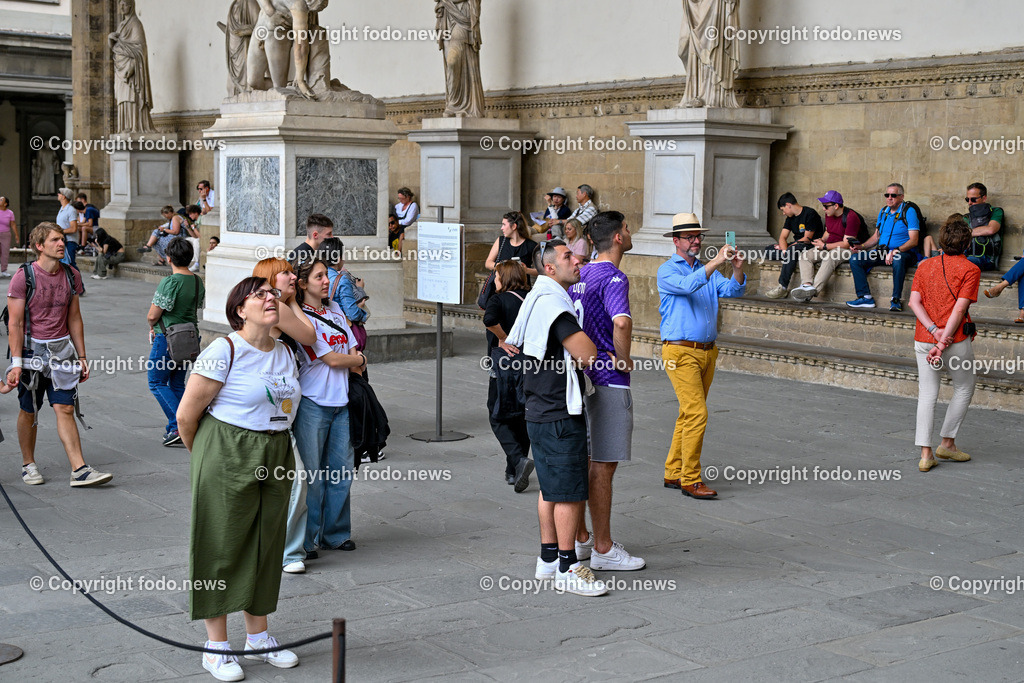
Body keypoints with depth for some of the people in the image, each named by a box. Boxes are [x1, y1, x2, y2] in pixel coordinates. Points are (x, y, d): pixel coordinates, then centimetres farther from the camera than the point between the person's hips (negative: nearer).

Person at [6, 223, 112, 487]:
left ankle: (79, 470, -6)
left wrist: (82, 357, 11)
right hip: (31, 349, -3)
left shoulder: (71, 276, 5)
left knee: (65, 409, -2)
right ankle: (28, 465, 25)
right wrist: (16, 363, -15)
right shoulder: (23, 277, -10)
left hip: (61, 349, 3)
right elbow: (15, 323, -10)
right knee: (29, 412, 9)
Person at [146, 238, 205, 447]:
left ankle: (179, 425, -7)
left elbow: (152, 316, -17)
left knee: (157, 382, 4)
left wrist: (153, 325, 7)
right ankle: (176, 429, 16)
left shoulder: (169, 283, -19)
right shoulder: (198, 282, 5)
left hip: (167, 339, -7)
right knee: (177, 383, 16)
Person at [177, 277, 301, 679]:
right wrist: (205, 460, 4)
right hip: (227, 462, -7)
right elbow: (186, 416, -10)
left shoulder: (284, 353, 9)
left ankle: (258, 637, 27)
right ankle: (216, 648, 12)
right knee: (221, 545, 1)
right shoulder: (224, 351, -13)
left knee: (265, 544, 13)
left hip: (275, 460, 7)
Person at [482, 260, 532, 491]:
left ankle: (519, 460, -16)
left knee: (498, 419, 6)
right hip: (530, 366, 5)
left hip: (504, 366, -5)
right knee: (521, 417, 17)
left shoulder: (498, 300, -9)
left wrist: (504, 339, -17)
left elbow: (489, 319, -30)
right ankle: (513, 472, 22)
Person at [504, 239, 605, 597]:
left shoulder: (535, 299, 15)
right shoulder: (553, 303, -19)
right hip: (560, 415, -11)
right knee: (570, 490, -5)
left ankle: (548, 559, 25)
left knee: (551, 487, 17)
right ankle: (567, 569, 0)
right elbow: (587, 354, -25)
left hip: (540, 411, 11)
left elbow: (510, 346, 27)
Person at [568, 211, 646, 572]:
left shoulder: (581, 275, 11)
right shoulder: (613, 278, -17)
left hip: (581, 375, 9)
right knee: (603, 466, -2)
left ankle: (580, 539, 25)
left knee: (581, 461, 15)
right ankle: (603, 549, 5)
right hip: (607, 381, -9)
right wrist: (623, 359, -20)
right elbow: (621, 321, -35)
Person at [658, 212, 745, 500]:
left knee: (689, 414, 11)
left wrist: (737, 269, -18)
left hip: (707, 351, 7)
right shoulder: (667, 271, -4)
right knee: (696, 413, -13)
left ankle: (673, 473, 19)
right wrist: (715, 262, -32)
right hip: (680, 351, -7)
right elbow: (688, 285, -24)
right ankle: (690, 480, -7)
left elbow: (732, 290, 0)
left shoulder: (709, 270, 15)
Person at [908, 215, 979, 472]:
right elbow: (959, 309, -14)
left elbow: (914, 301, -2)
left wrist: (934, 330, -9)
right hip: (956, 340, -4)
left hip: (923, 339, 4)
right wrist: (943, 343, -16)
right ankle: (947, 443, 19)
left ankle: (925, 453, 1)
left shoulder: (925, 266, 9)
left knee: (927, 394, 7)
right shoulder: (970, 270, -5)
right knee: (964, 389, 17)